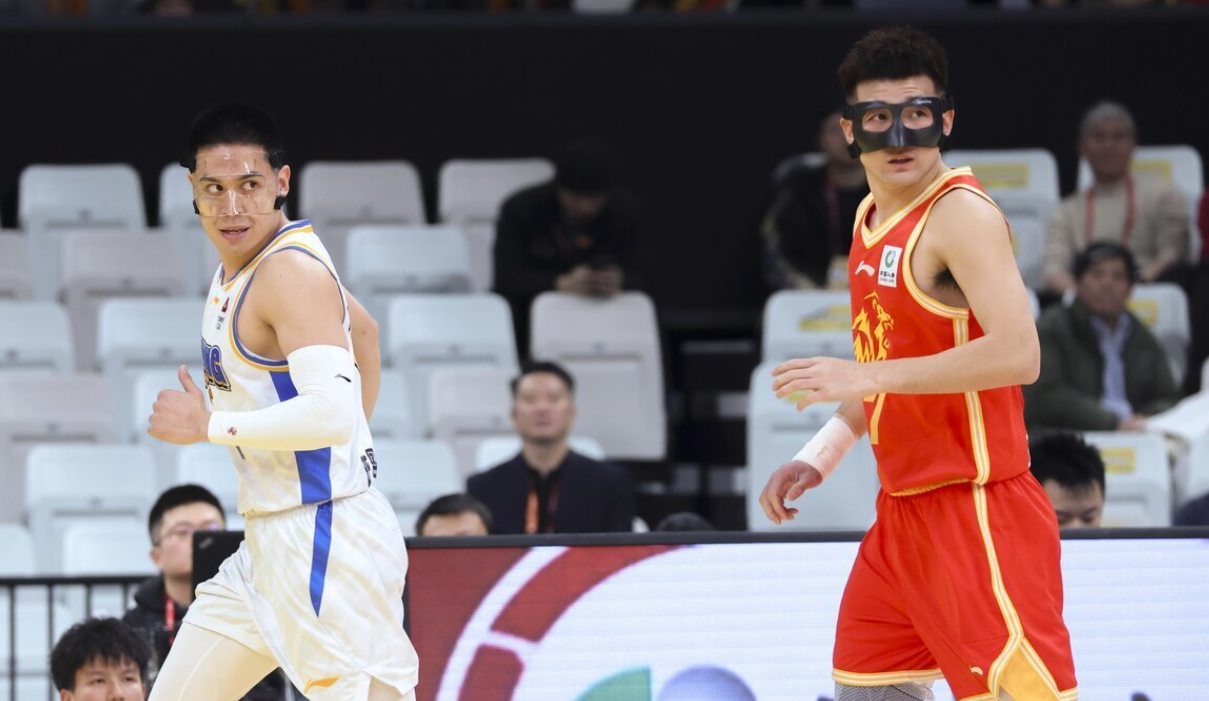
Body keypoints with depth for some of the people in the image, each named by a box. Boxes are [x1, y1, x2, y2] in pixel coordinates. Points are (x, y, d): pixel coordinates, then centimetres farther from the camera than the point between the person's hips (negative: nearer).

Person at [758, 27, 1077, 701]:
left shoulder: (963, 214, -15)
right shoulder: (874, 217, 14)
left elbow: (1017, 355, -27)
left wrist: (865, 376, -26)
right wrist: (818, 458, 17)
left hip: (976, 517, -9)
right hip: (902, 513, 9)